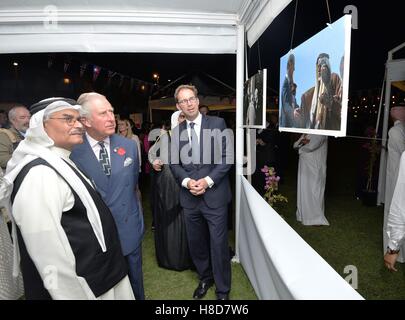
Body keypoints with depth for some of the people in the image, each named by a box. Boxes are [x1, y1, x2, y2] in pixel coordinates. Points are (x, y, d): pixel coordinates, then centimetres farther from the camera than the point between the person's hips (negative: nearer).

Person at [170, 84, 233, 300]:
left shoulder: (217, 123, -2)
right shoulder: (177, 131, 7)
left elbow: (227, 157, -5)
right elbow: (174, 164, 7)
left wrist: (208, 181, -15)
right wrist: (187, 181, -11)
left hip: (214, 195, -3)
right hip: (189, 197, 3)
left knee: (218, 245, 5)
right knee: (196, 243, 16)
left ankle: (222, 289, 27)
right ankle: (205, 278, 41)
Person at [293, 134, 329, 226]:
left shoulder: (320, 134, -10)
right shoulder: (306, 134, 15)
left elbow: (311, 146, -23)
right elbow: (295, 145, 14)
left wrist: (301, 146, -2)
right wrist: (301, 141, -8)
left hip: (314, 167, -7)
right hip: (304, 166, 7)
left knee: (313, 191, -4)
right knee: (303, 190, 10)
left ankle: (317, 218, 4)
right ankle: (304, 214, 20)